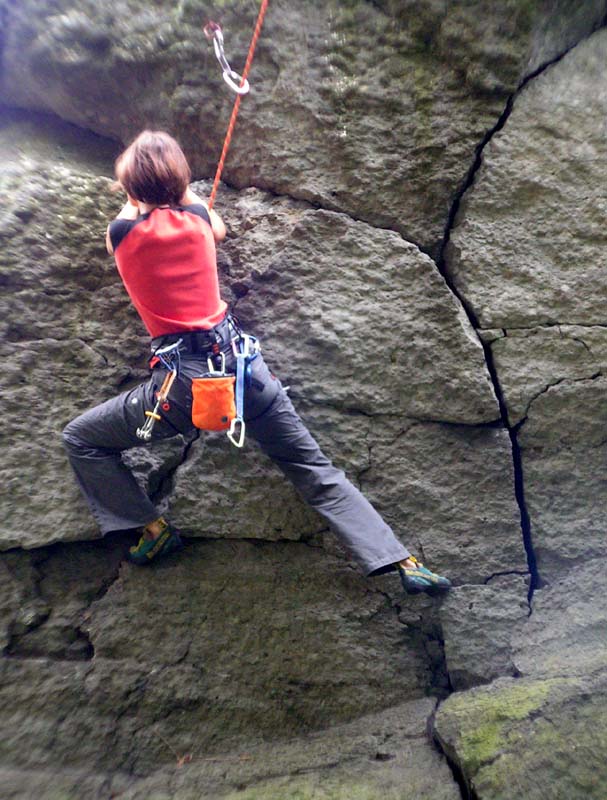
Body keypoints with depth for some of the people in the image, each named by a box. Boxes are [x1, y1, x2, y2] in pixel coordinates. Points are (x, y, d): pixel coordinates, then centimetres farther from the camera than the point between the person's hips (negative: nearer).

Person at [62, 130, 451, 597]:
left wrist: (139, 195, 46)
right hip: (241, 362, 3)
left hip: (184, 382, -2)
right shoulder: (197, 216, 8)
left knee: (79, 439, 19)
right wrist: (178, 189, 47)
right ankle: (403, 563, 10)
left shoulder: (120, 233, 3)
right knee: (316, 470, 10)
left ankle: (153, 529, 17)